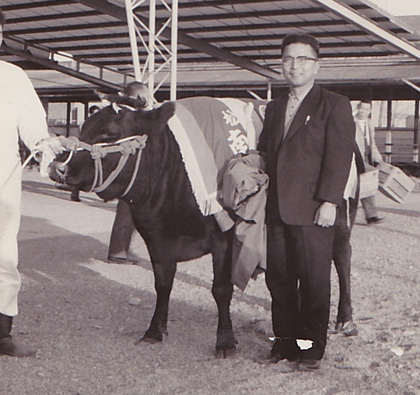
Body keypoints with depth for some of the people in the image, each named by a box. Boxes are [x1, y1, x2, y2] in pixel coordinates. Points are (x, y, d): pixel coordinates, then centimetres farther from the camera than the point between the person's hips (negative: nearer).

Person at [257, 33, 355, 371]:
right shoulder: (274, 108, 20)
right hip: (277, 211, 6)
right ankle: (285, 342, 21)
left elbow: (339, 157, -8)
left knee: (314, 283, 0)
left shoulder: (334, 105, 0)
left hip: (312, 212, -6)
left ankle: (312, 349, 11)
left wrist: (329, 202, -16)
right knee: (278, 280, 9)